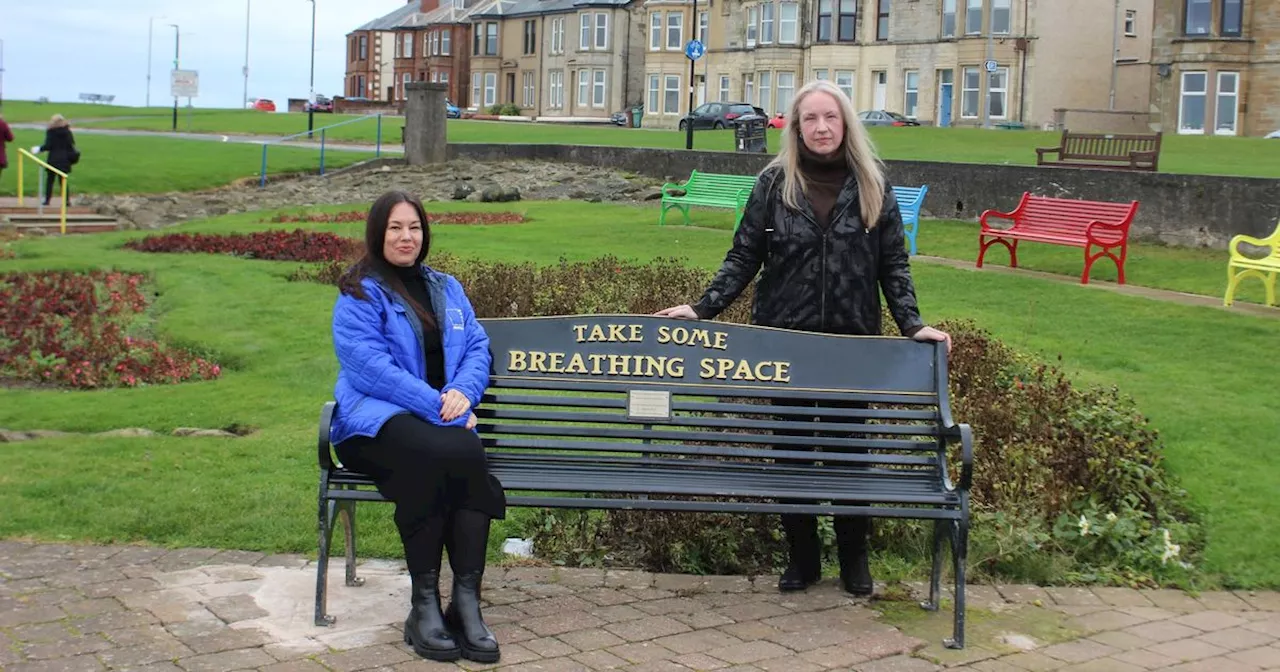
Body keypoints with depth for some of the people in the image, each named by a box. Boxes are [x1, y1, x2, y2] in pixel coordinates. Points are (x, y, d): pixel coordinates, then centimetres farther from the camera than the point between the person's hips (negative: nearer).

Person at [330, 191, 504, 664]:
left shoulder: (446, 289, 22)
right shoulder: (360, 294, 4)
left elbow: (477, 348, 13)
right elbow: (370, 366, -10)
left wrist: (463, 391, -10)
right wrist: (438, 406, -18)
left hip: (443, 419, 4)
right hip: (376, 419, -4)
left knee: (467, 454, -33)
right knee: (439, 452, -37)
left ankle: (466, 600, -33)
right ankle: (424, 602, -28)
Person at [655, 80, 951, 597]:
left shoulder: (872, 186, 2)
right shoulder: (774, 183, -1)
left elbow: (893, 264, 4)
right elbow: (743, 257, 2)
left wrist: (912, 324, -6)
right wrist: (703, 308, -7)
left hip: (854, 341, 0)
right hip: (786, 338, 0)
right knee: (791, 447, 7)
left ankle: (854, 558, 23)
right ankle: (801, 558, 21)